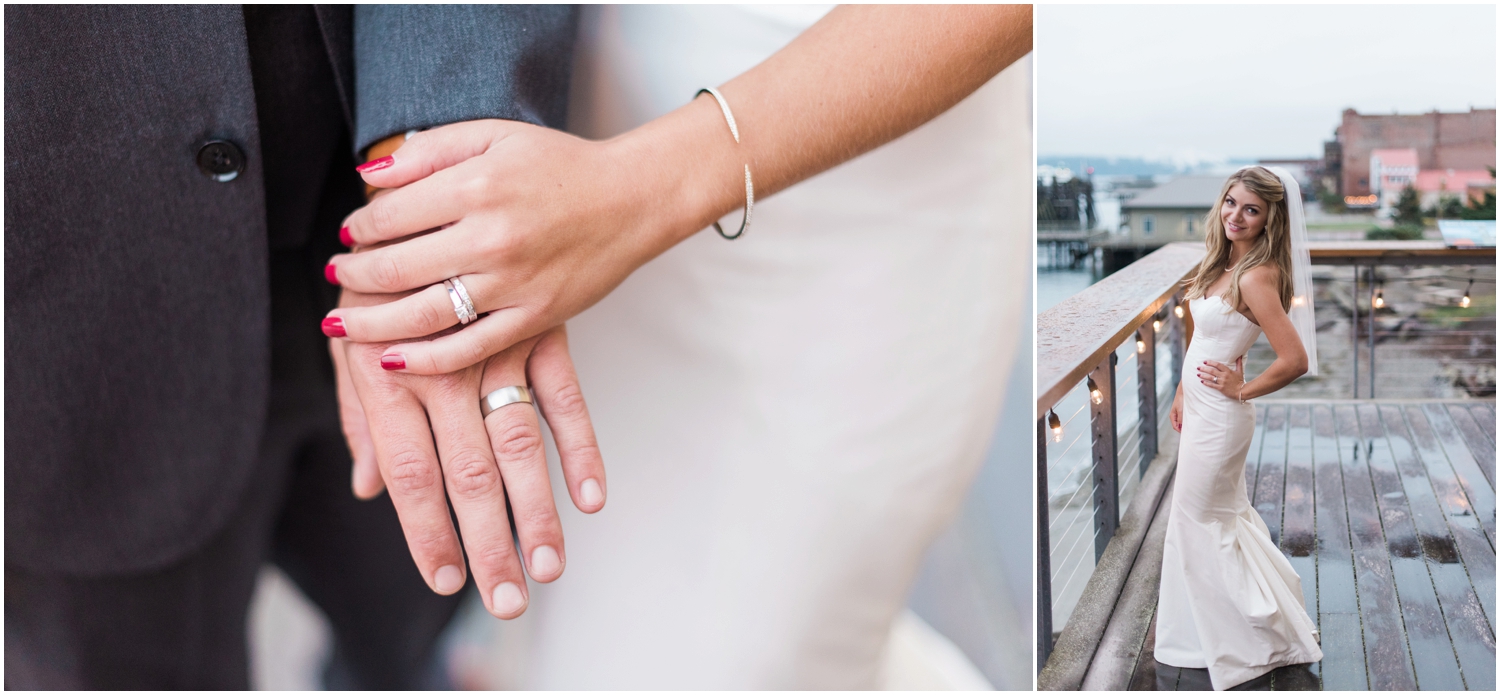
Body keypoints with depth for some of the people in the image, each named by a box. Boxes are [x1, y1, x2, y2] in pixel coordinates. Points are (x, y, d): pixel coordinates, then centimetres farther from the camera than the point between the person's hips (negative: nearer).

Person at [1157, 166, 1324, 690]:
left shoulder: (1256, 277, -24)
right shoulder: (1223, 264, 3)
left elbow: (1295, 360, -29)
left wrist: (1242, 389, -16)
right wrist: (1183, 395, 18)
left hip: (1218, 416, -9)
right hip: (1201, 409, 9)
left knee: (1200, 520, 5)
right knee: (1225, 512, 21)